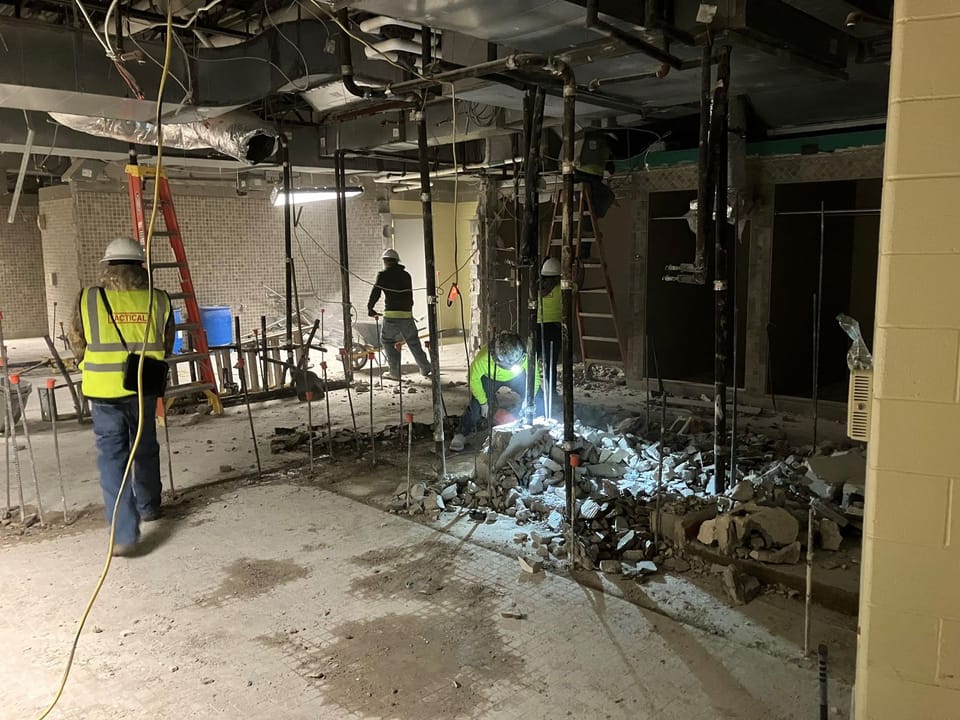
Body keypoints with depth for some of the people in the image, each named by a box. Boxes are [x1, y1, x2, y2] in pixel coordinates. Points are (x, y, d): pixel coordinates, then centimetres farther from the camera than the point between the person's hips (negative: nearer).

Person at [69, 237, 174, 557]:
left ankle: (125, 532, -5)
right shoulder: (158, 301, -3)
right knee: (146, 449, 21)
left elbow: (78, 346, 5)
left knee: (112, 457, 2)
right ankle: (148, 508, 39)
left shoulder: (88, 300, -5)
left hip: (104, 391, -2)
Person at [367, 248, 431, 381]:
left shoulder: (383, 275, -1)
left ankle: (394, 371, 5)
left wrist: (370, 309, 12)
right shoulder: (406, 275, 14)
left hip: (391, 315, -4)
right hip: (407, 314, 4)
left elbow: (375, 293, -1)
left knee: (387, 340, 11)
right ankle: (425, 369, 17)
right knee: (413, 342, 14)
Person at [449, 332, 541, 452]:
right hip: (489, 377, -1)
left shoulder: (526, 356, -39)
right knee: (476, 404, -13)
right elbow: (474, 378, -22)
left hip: (516, 376, 2)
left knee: (539, 400, -4)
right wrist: (483, 402, -15)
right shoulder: (483, 358, -43)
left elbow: (535, 379, -20)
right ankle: (461, 434, 7)